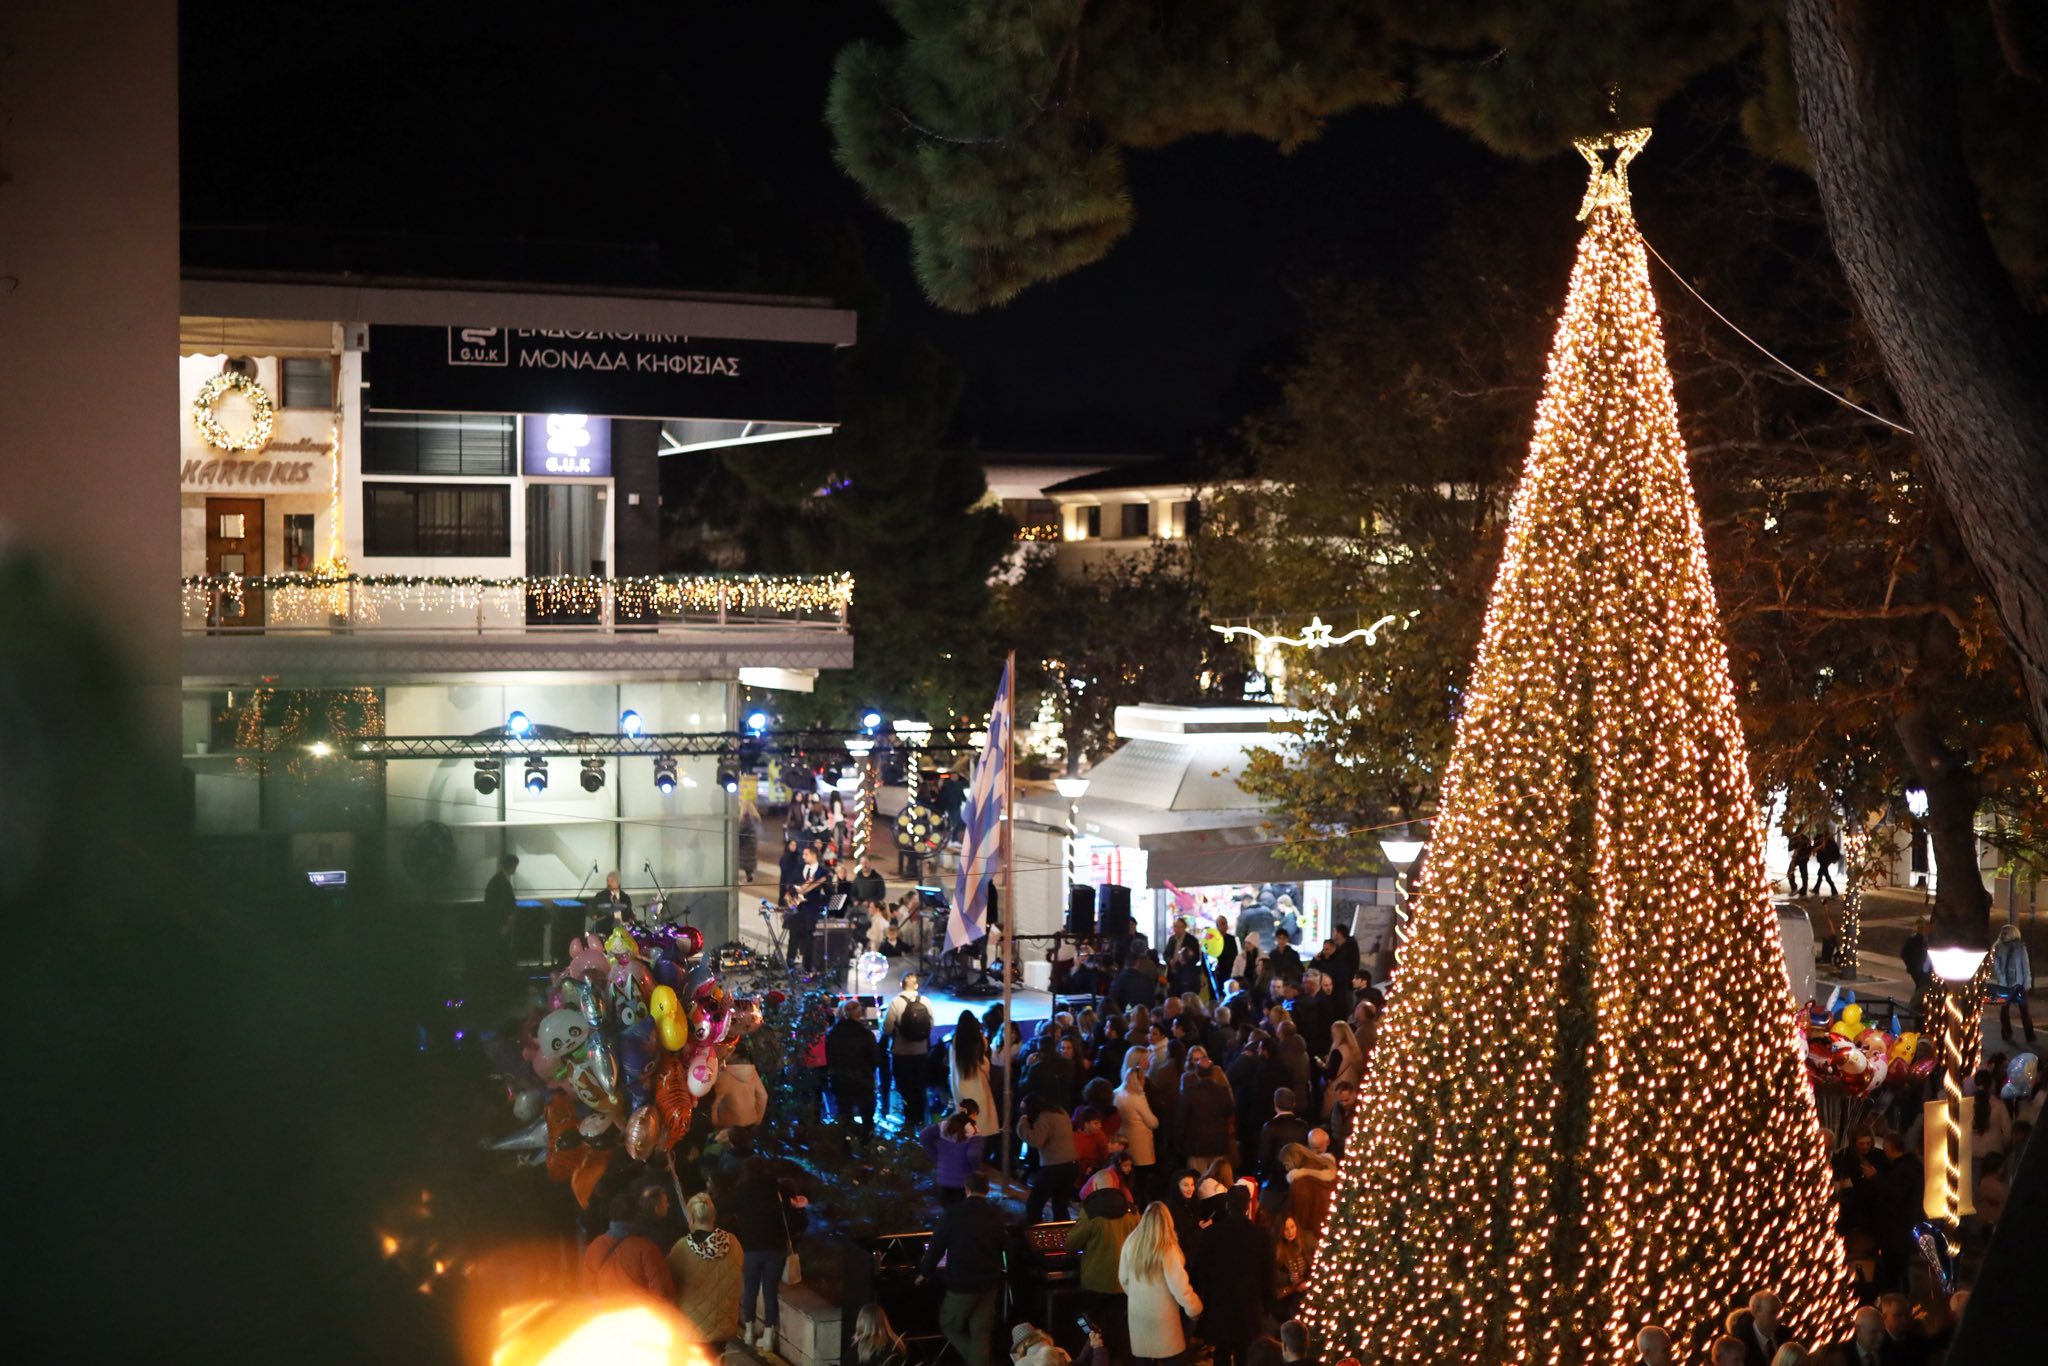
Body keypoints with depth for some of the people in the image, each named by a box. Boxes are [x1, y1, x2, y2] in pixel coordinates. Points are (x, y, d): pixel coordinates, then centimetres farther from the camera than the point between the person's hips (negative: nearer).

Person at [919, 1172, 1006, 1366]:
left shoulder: (952, 1212, -12)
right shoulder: (996, 1215, 0)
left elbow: (937, 1245, -7)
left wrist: (925, 1273, 9)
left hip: (961, 1283, -4)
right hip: (990, 1283, 4)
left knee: (948, 1325, 14)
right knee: (981, 1334, 11)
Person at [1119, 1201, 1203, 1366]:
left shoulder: (1131, 1242, -8)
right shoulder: (1167, 1249, -22)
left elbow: (1123, 1278, 5)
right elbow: (1179, 1287, -17)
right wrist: (1194, 1309, -1)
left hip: (1137, 1310, 4)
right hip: (1162, 1313, -4)